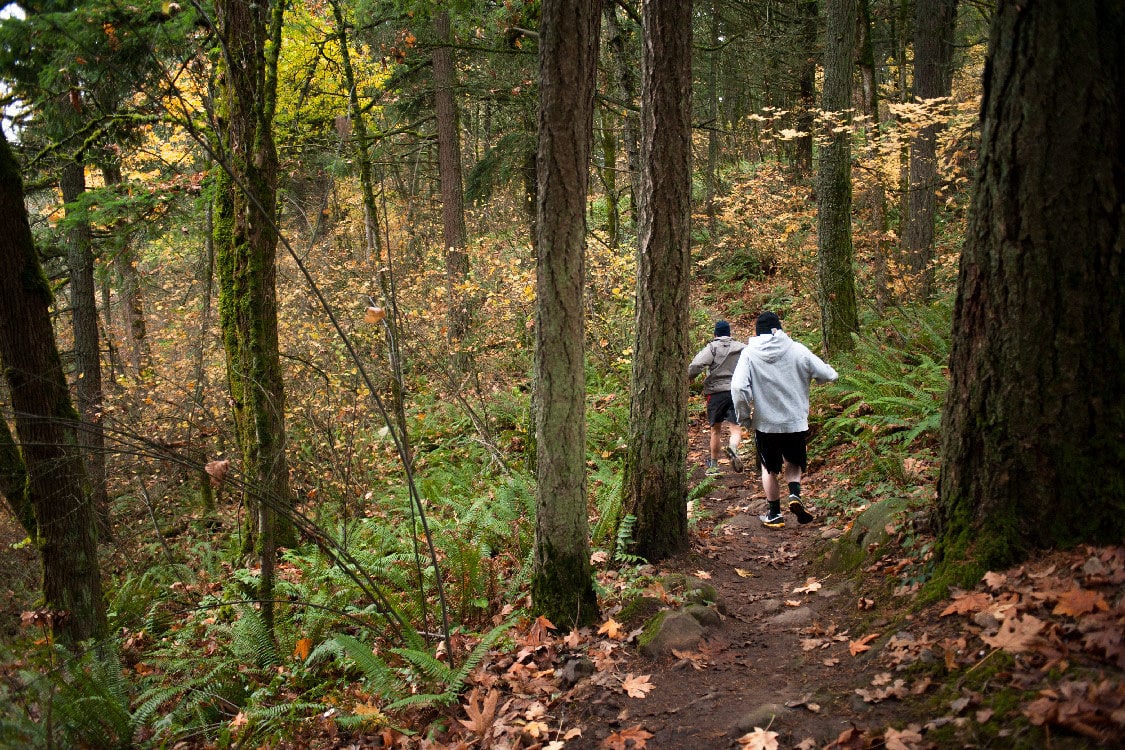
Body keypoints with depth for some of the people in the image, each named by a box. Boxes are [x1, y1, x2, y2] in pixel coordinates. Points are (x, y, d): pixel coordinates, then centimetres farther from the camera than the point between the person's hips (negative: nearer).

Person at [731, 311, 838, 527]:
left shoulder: (749, 353, -8)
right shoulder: (797, 350, -5)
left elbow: (738, 387, -19)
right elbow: (828, 375, -2)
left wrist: (744, 416, -5)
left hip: (765, 423, -1)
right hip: (796, 422, 1)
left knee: (769, 468, 19)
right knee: (794, 463, 25)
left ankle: (774, 514, 24)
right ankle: (795, 495, 1)